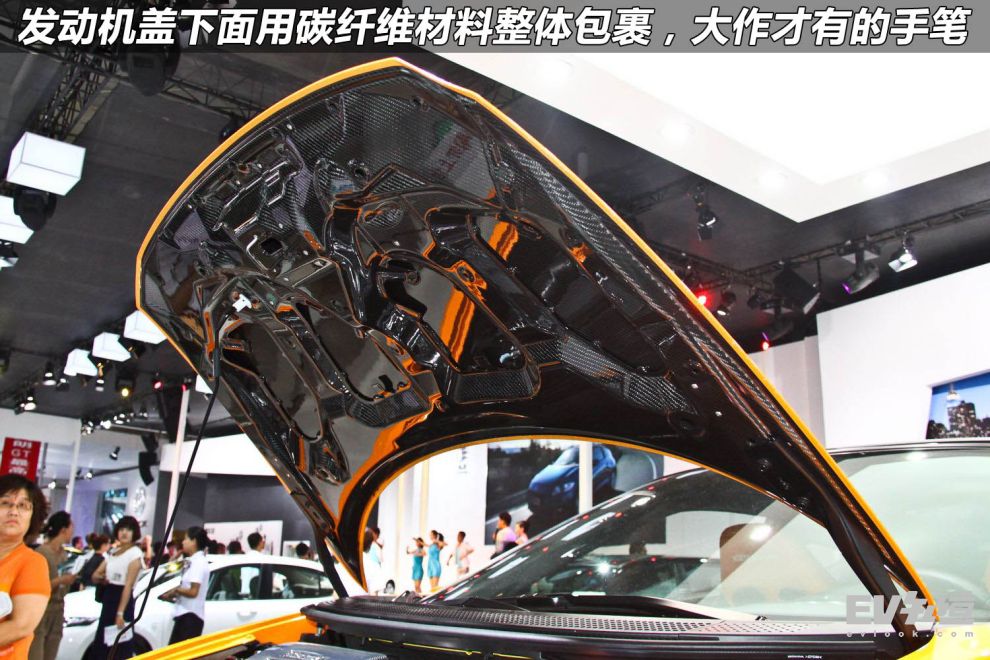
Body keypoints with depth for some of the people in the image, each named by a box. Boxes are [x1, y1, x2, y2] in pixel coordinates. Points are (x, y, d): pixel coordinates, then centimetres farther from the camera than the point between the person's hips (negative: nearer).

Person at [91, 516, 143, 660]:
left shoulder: (135, 553, -8)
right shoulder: (112, 552, 14)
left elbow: (128, 585, -15)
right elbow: (95, 575, 17)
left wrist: (120, 613, -21)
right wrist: (99, 577, -7)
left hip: (123, 601, -8)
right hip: (107, 600, 8)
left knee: (120, 648, -8)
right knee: (101, 645, 12)